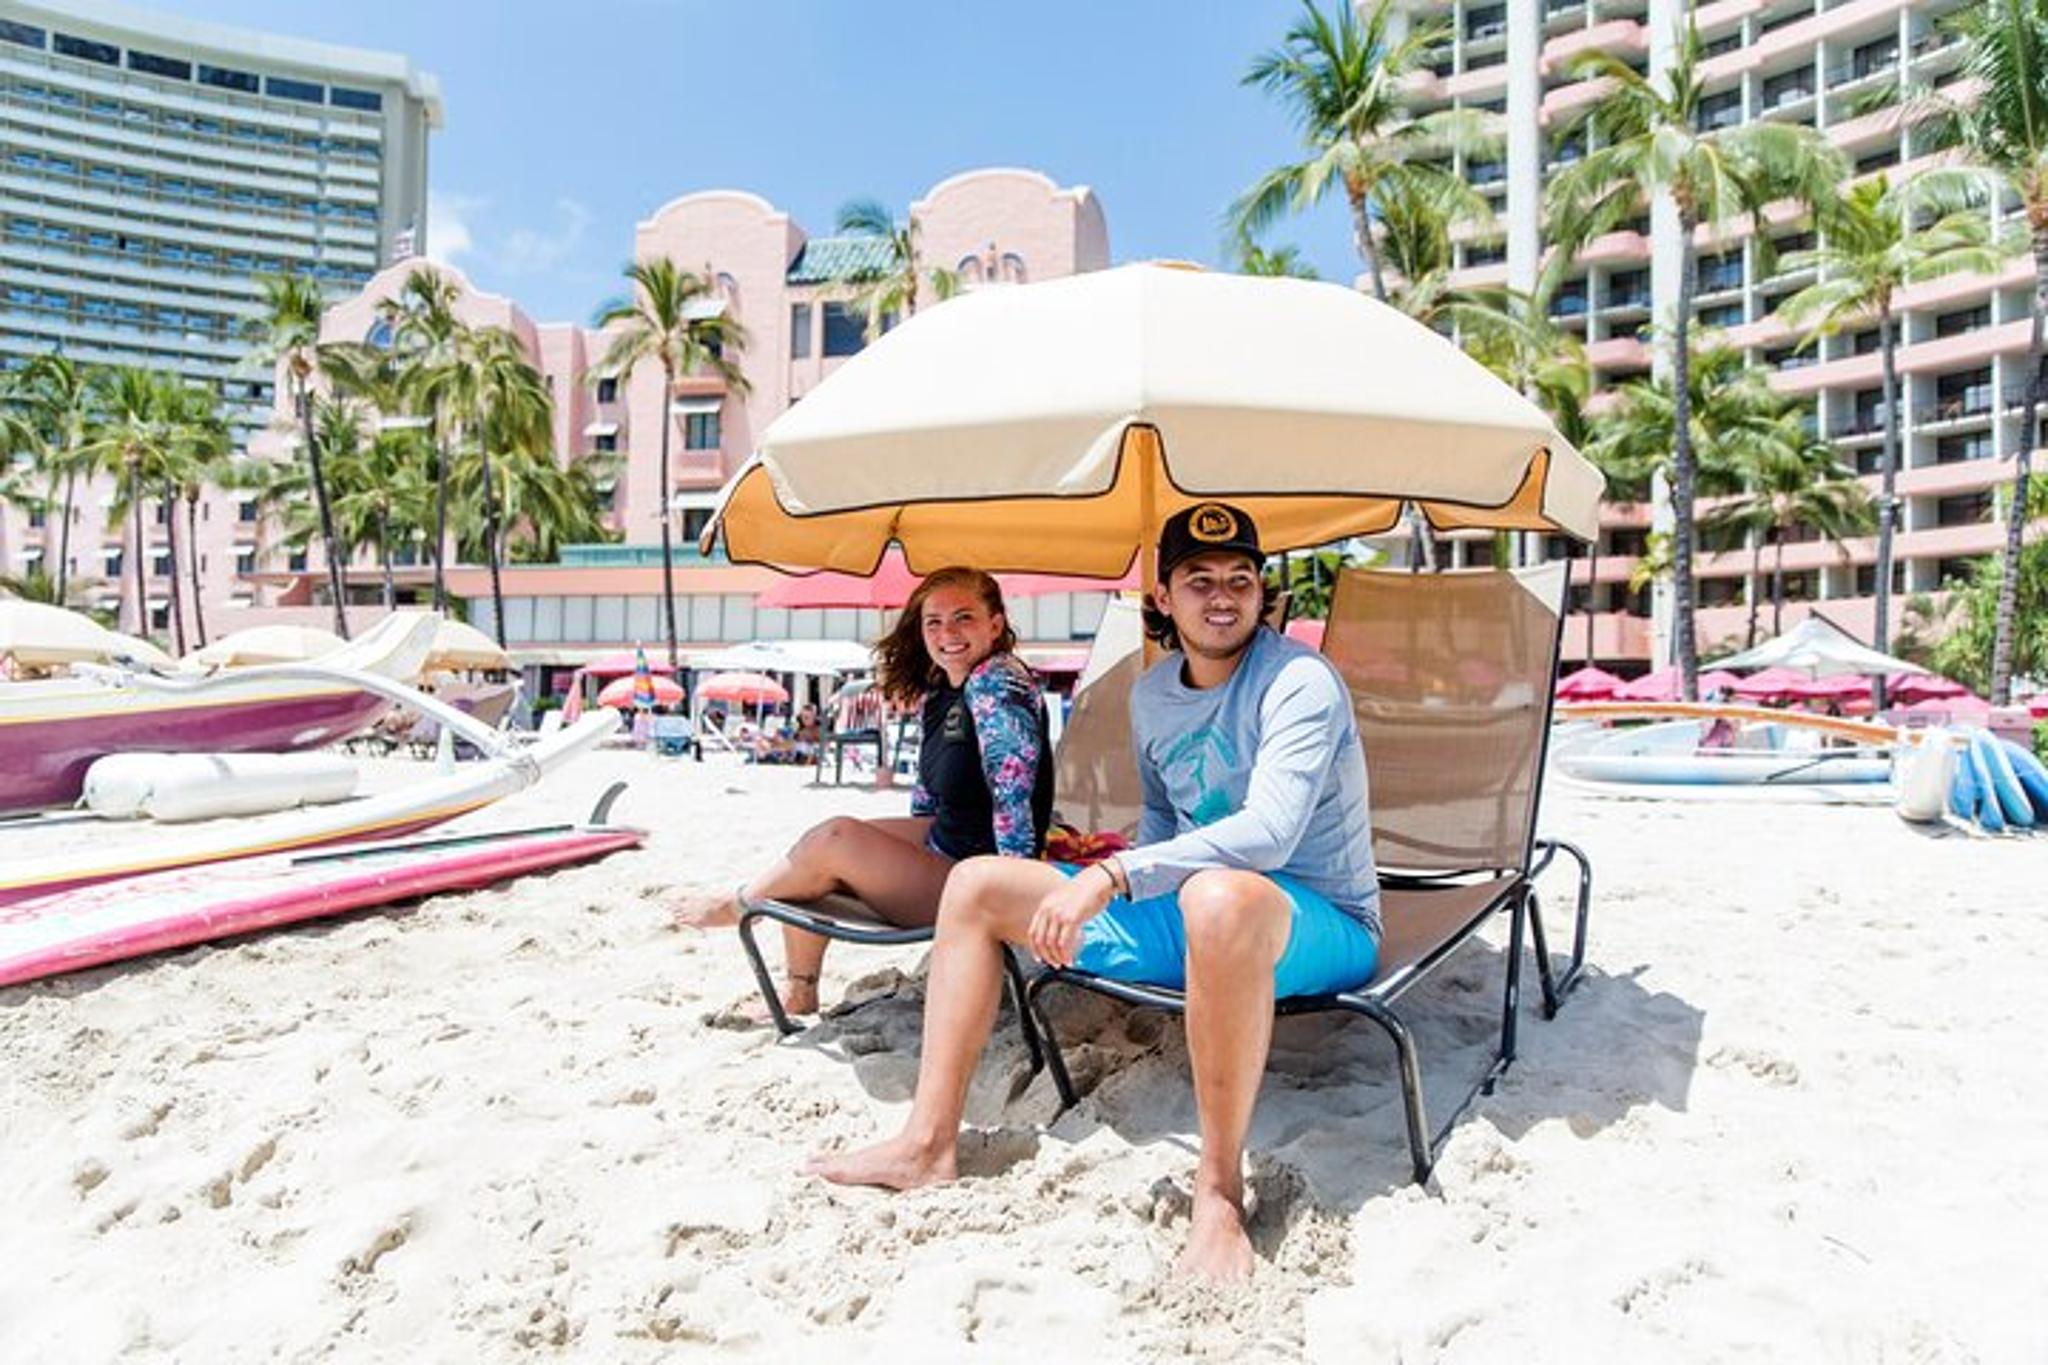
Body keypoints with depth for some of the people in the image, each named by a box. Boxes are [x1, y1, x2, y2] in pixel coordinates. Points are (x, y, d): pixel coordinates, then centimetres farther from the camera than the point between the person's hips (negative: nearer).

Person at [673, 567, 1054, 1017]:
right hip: (942, 847, 10)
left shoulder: (997, 682, -20)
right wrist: (904, 853, 23)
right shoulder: (941, 692, 9)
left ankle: (738, 904, 12)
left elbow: (1012, 787, -27)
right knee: (815, 851, 5)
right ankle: (797, 992, 12)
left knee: (837, 838, -16)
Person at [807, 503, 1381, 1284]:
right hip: (1186, 912, 8)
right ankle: (927, 1146, 3)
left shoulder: (1300, 682, -17)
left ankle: (1220, 1190, -28)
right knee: (976, 883, 4)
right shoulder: (1151, 696, 7)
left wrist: (1113, 878, -34)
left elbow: (1270, 832, -31)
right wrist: (1107, 901, 9)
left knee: (1221, 896, -46)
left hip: (1318, 921, -7)